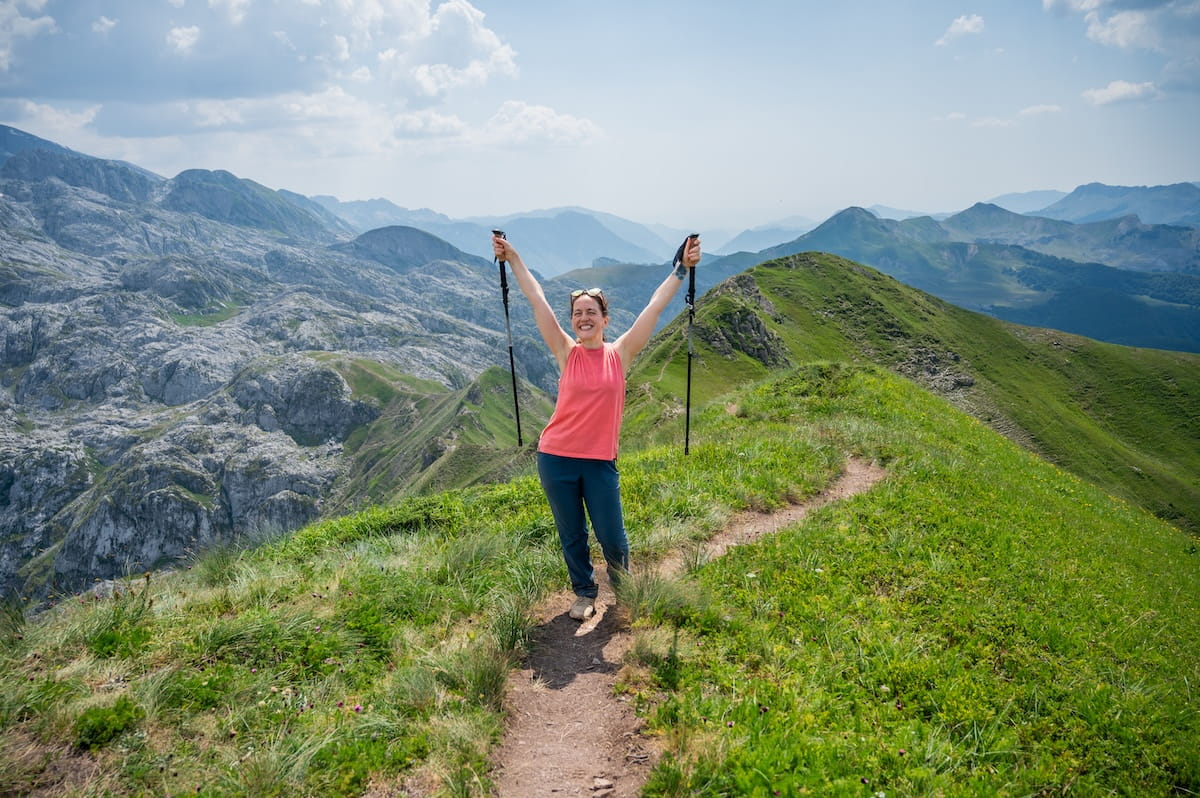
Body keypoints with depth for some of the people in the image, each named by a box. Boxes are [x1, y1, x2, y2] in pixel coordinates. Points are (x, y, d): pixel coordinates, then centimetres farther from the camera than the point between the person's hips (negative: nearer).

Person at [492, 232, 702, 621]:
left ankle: (621, 581, 38)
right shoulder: (567, 353, 1)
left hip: (600, 461, -1)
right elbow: (537, 300, -1)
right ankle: (584, 593, 35)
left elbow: (655, 306, -2)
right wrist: (512, 259, -1)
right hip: (556, 459, 1)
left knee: (611, 536, 6)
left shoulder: (620, 354, 0)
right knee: (571, 536, 12)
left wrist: (682, 268, -4)